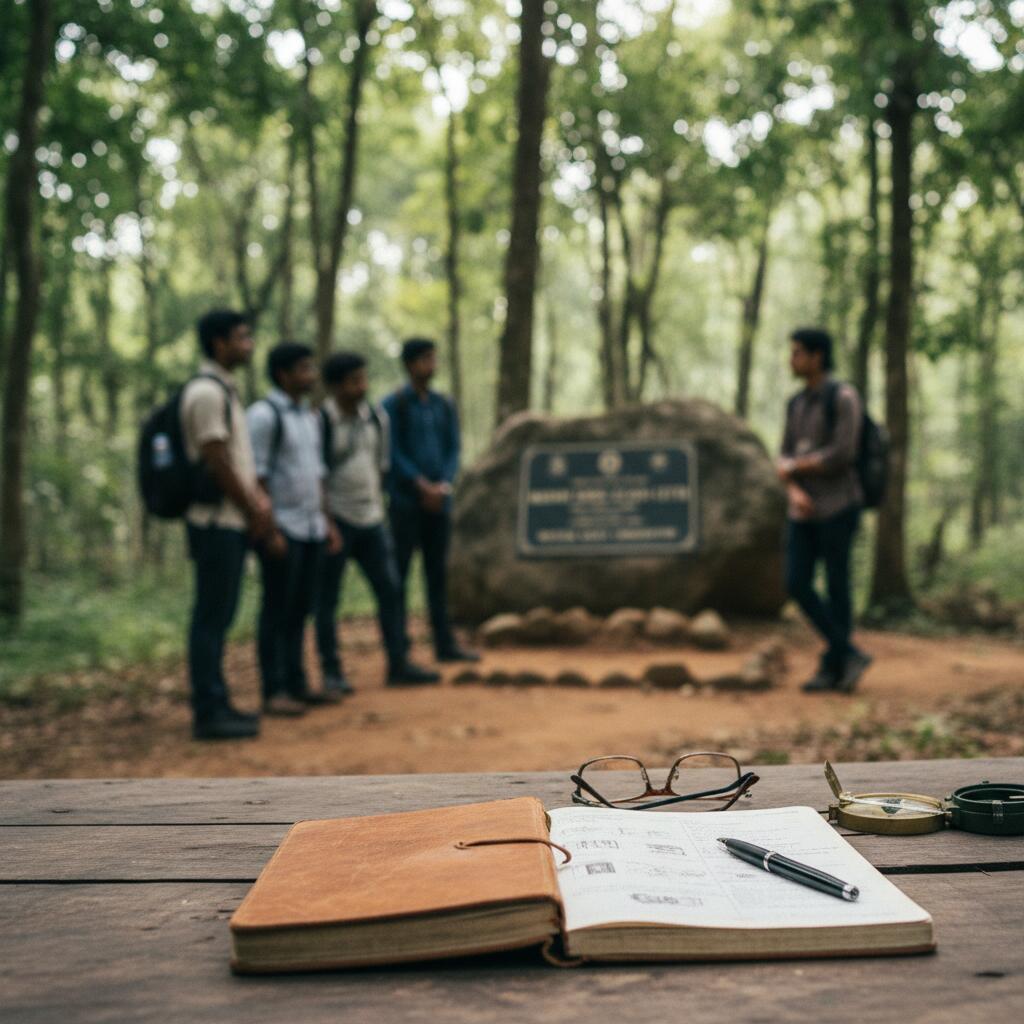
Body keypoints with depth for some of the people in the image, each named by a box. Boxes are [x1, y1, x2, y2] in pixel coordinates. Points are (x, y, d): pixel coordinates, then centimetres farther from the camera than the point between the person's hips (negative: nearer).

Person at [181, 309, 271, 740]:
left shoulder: (225, 389, 17)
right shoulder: (206, 392, -14)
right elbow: (217, 463, -17)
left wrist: (260, 501, 8)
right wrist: (254, 512, -10)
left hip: (234, 520, 10)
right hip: (218, 522, -10)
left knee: (218, 617, 13)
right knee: (211, 617, -4)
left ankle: (216, 705, 21)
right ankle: (208, 713, 1)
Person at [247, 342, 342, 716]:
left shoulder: (310, 416, 17)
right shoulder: (264, 415, -9)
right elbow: (255, 476, -14)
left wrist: (326, 520, 16)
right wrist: (270, 530, -18)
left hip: (311, 527, 8)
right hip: (282, 528, -7)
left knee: (301, 609, 10)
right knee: (277, 611, -3)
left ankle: (296, 684, 17)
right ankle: (274, 692, 1)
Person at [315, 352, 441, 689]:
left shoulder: (376, 417, 9)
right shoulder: (320, 422, -10)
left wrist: (377, 505, 12)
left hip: (371, 519, 6)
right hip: (335, 521, -6)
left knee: (390, 588, 5)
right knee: (327, 597, 1)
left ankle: (398, 664, 13)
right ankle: (331, 671, 10)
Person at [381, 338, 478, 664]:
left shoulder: (445, 406, 13)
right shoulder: (393, 405, -1)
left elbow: (454, 450, 9)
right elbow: (393, 453, -7)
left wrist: (443, 485, -7)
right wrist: (422, 484, -14)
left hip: (439, 500, 5)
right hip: (406, 500, -5)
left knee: (438, 572, 8)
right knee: (399, 572, -3)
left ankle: (444, 643, 11)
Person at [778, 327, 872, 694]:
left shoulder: (845, 397, -11)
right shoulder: (796, 404, 13)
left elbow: (841, 455, -19)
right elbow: (786, 460, 9)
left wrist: (794, 468, -6)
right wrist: (794, 492, -12)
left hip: (838, 506, -7)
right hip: (804, 510, 7)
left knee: (836, 586, 0)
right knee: (797, 584, -2)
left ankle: (832, 668, 12)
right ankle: (849, 654, 9)